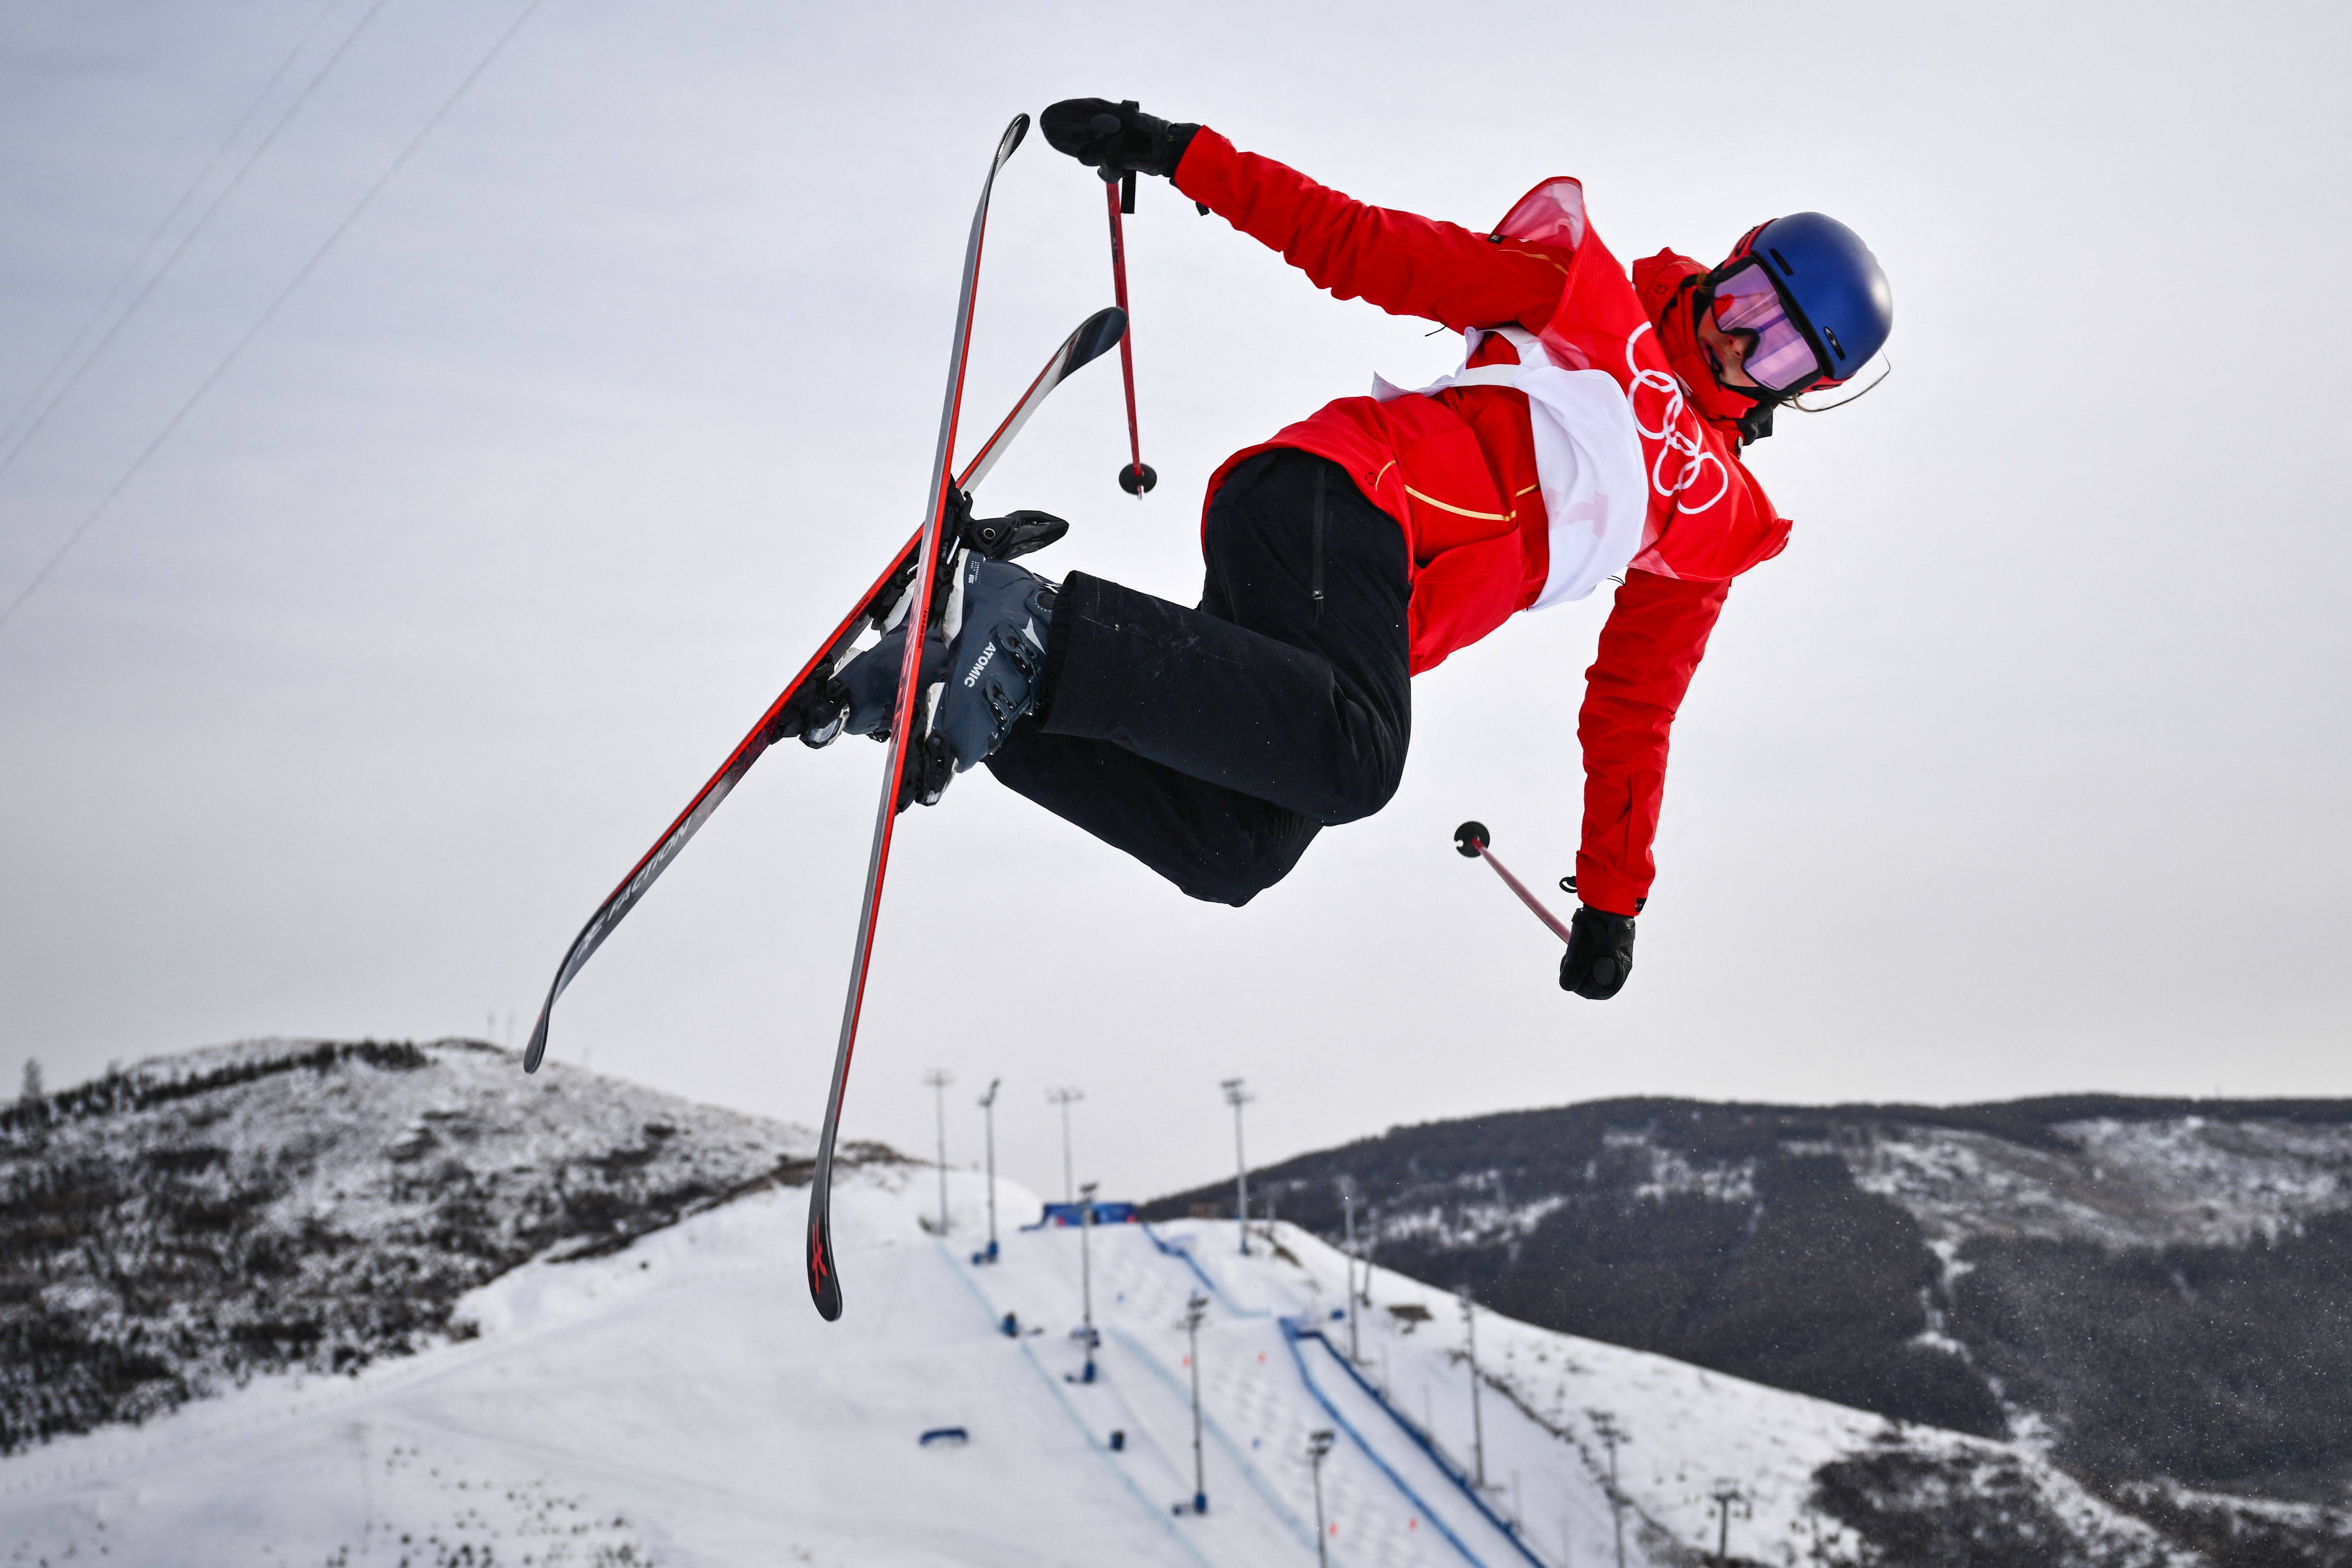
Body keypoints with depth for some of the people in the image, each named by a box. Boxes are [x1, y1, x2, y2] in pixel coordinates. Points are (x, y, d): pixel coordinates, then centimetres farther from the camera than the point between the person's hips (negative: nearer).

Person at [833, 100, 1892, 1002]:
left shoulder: (1716, 523, 27)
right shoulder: (1589, 298, 12)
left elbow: (1632, 713, 29)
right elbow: (1368, 246, 7)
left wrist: (1612, 901, 24)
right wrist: (1177, 153, 0)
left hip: (1374, 615, 7)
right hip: (1344, 490, -6)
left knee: (1236, 857, -19)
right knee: (1350, 758, -37)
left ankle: (1001, 696, -12)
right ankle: (1045, 624, -30)